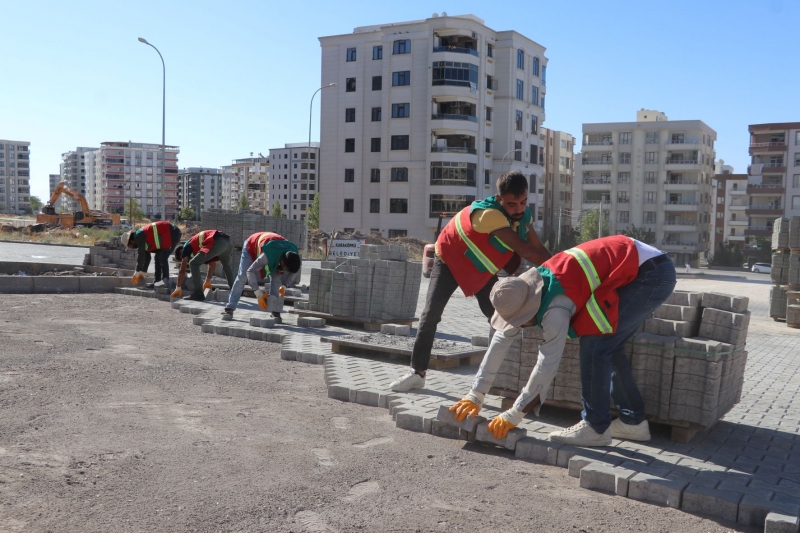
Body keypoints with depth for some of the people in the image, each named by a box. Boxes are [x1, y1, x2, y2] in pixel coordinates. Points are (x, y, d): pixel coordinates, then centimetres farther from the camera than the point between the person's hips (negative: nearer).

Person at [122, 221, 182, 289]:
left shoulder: (139, 236, -14)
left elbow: (141, 255, -14)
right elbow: (146, 256, 20)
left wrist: (136, 274, -7)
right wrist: (143, 273, 23)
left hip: (172, 234, -11)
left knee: (163, 258, -14)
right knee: (158, 257, 10)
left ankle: (165, 282, -12)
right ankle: (157, 282, 11)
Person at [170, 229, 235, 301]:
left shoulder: (187, 247, 19)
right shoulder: (197, 247, 40)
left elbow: (182, 270, 17)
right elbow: (212, 264, 48)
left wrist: (178, 289, 24)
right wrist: (208, 281, 55)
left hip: (217, 243, -8)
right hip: (228, 241, 8)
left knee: (193, 264, 4)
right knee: (226, 266, 35)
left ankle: (198, 294, 1)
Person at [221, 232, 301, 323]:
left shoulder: (293, 254, -32)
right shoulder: (267, 256, -48)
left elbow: (294, 270, -12)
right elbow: (250, 271, -40)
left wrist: (284, 286, -29)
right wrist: (259, 294, -41)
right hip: (252, 245, -4)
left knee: (276, 278, -11)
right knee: (242, 277, -10)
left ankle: (275, 313, -6)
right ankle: (229, 309, -5)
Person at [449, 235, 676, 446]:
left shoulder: (556, 306, -26)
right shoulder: (527, 291, 0)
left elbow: (547, 364, -20)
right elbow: (500, 341, 4)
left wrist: (513, 415, -11)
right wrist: (475, 395, 6)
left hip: (651, 274, -9)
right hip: (644, 268, 9)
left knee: (595, 344, -10)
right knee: (608, 345, 12)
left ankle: (595, 427, -2)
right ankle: (633, 421, 21)